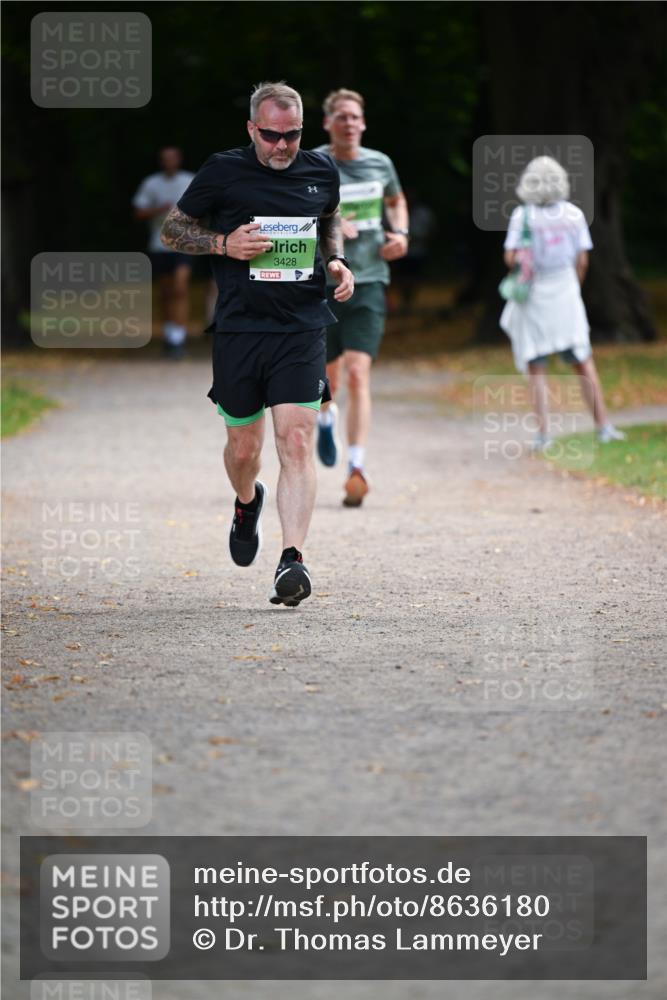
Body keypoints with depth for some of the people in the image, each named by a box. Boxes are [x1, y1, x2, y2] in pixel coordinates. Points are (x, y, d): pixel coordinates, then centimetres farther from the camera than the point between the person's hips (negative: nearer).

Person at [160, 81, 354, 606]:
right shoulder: (224, 171, -3)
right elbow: (172, 229, 7)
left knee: (296, 441, -13)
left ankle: (293, 560, -19)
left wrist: (337, 262, 7)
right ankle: (247, 504, 43)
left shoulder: (321, 170, 6)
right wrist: (224, 243, -11)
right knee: (244, 448, 8)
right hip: (239, 330, -1)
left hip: (302, 331, 1)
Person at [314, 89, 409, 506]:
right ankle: (326, 416, 51)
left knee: (357, 375, -15)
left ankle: (357, 469, -20)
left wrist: (401, 233, 8)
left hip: (368, 283, 0)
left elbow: (397, 200, 28)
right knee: (327, 378, 12)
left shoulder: (379, 164, 6)